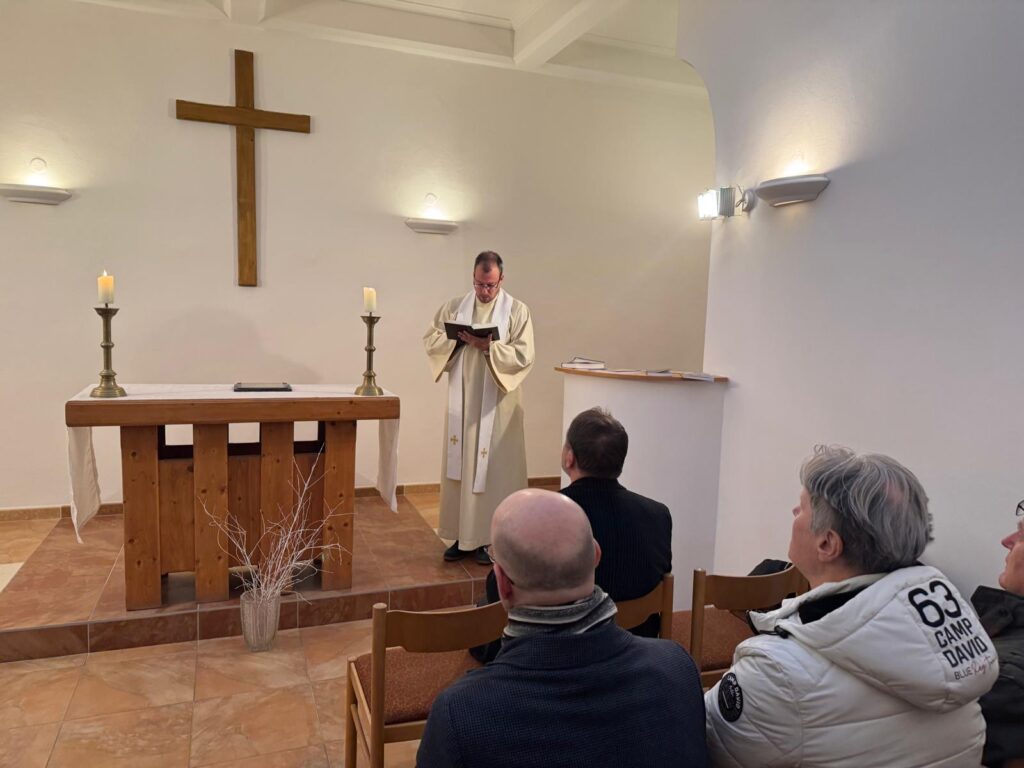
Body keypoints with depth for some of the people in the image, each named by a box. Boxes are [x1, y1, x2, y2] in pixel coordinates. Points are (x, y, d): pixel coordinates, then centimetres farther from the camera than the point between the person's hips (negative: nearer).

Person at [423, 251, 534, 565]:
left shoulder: (517, 310, -2)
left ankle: (488, 537, 11)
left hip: (497, 404, -3)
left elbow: (524, 356, -9)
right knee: (460, 466, 6)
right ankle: (462, 536, 17)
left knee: (494, 468, 0)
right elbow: (430, 339, 7)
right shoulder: (455, 306, 8)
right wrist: (456, 339, -11)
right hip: (462, 402, 3)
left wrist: (489, 347, -22)